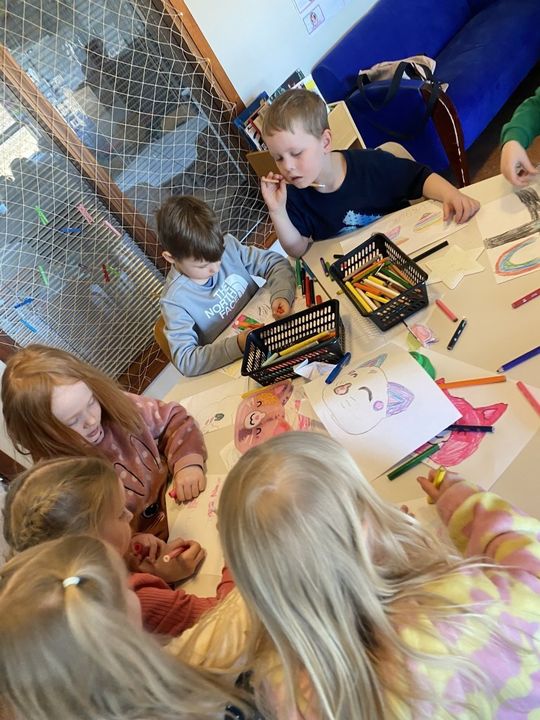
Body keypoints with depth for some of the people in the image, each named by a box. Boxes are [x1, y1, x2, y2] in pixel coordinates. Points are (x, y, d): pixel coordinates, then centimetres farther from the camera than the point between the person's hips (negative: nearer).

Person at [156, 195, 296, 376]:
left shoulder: (227, 245, -10)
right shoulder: (175, 300, -21)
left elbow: (276, 263, -3)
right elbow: (185, 361, -26)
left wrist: (282, 295, -24)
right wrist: (238, 345, -38)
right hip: (234, 367, -5)